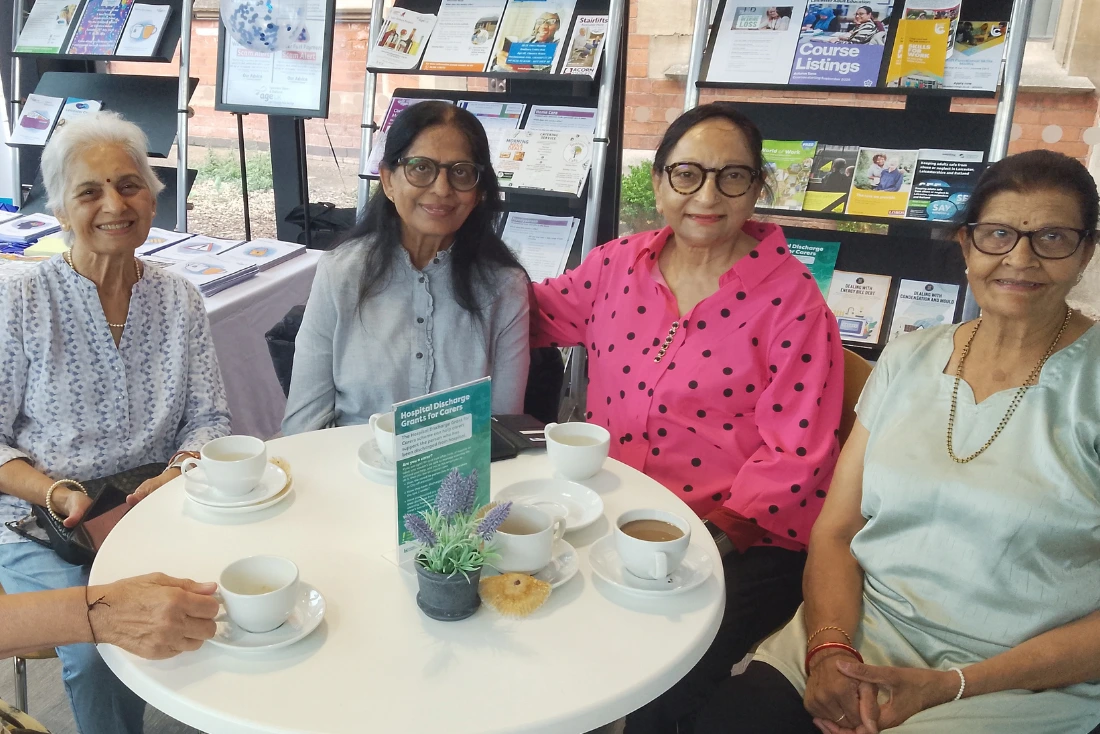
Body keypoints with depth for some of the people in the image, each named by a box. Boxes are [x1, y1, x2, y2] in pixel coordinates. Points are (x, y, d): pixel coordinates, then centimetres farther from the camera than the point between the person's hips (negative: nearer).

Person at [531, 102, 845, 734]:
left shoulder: (791, 298, -6)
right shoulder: (620, 265, 6)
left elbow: (793, 457, -9)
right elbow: (540, 314, 22)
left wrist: (709, 530, -17)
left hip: (739, 538, -4)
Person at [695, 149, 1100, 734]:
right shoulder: (909, 358, 7)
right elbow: (836, 529, 5)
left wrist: (952, 686, -14)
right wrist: (829, 647, -12)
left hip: (1027, 684, -2)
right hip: (861, 634, 3)